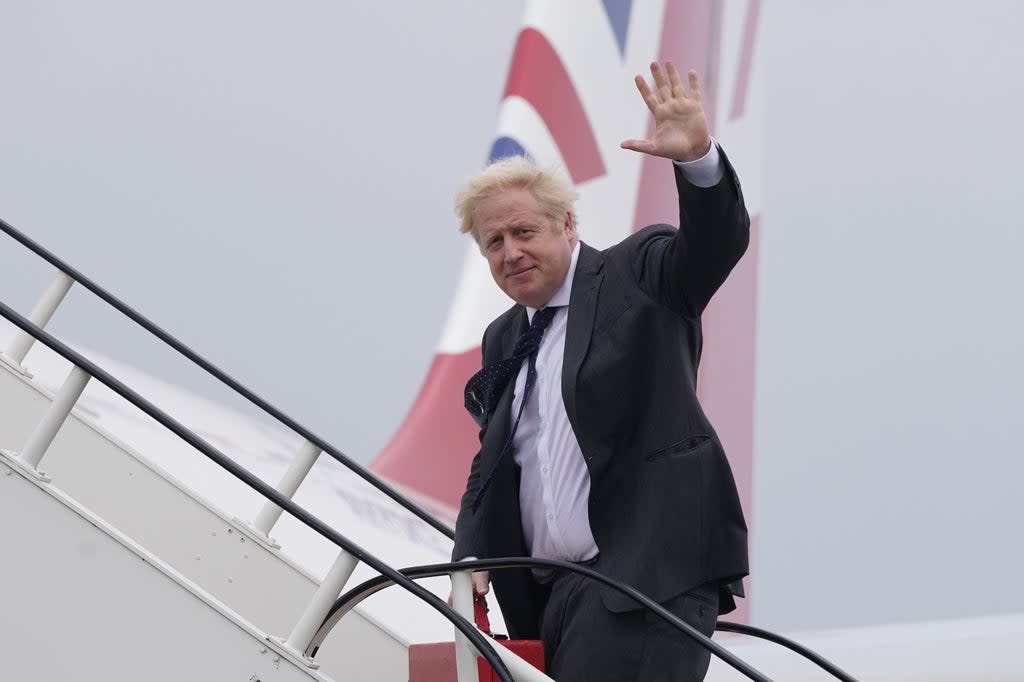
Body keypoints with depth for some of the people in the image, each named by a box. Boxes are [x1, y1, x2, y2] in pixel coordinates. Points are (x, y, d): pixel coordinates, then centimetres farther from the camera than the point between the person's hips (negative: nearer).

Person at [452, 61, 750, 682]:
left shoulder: (639, 274, 4)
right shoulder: (504, 340, 23)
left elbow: (715, 243, -14)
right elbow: (492, 463, 26)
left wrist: (697, 157, -33)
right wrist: (471, 558, 9)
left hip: (648, 574, -7)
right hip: (547, 596, 7)